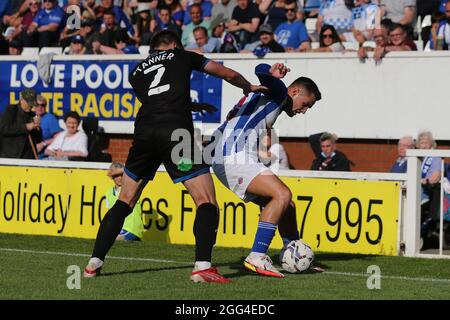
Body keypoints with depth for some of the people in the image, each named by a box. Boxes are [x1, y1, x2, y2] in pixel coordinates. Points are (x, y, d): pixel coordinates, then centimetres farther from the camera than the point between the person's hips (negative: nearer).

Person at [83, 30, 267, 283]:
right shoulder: (182, 56, 22)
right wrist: (249, 87, 45)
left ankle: (95, 262, 12)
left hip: (144, 132, 4)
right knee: (206, 202, 0)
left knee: (125, 202, 17)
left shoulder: (137, 72, 29)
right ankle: (203, 266, -17)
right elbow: (229, 74, 26)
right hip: (176, 131, -4)